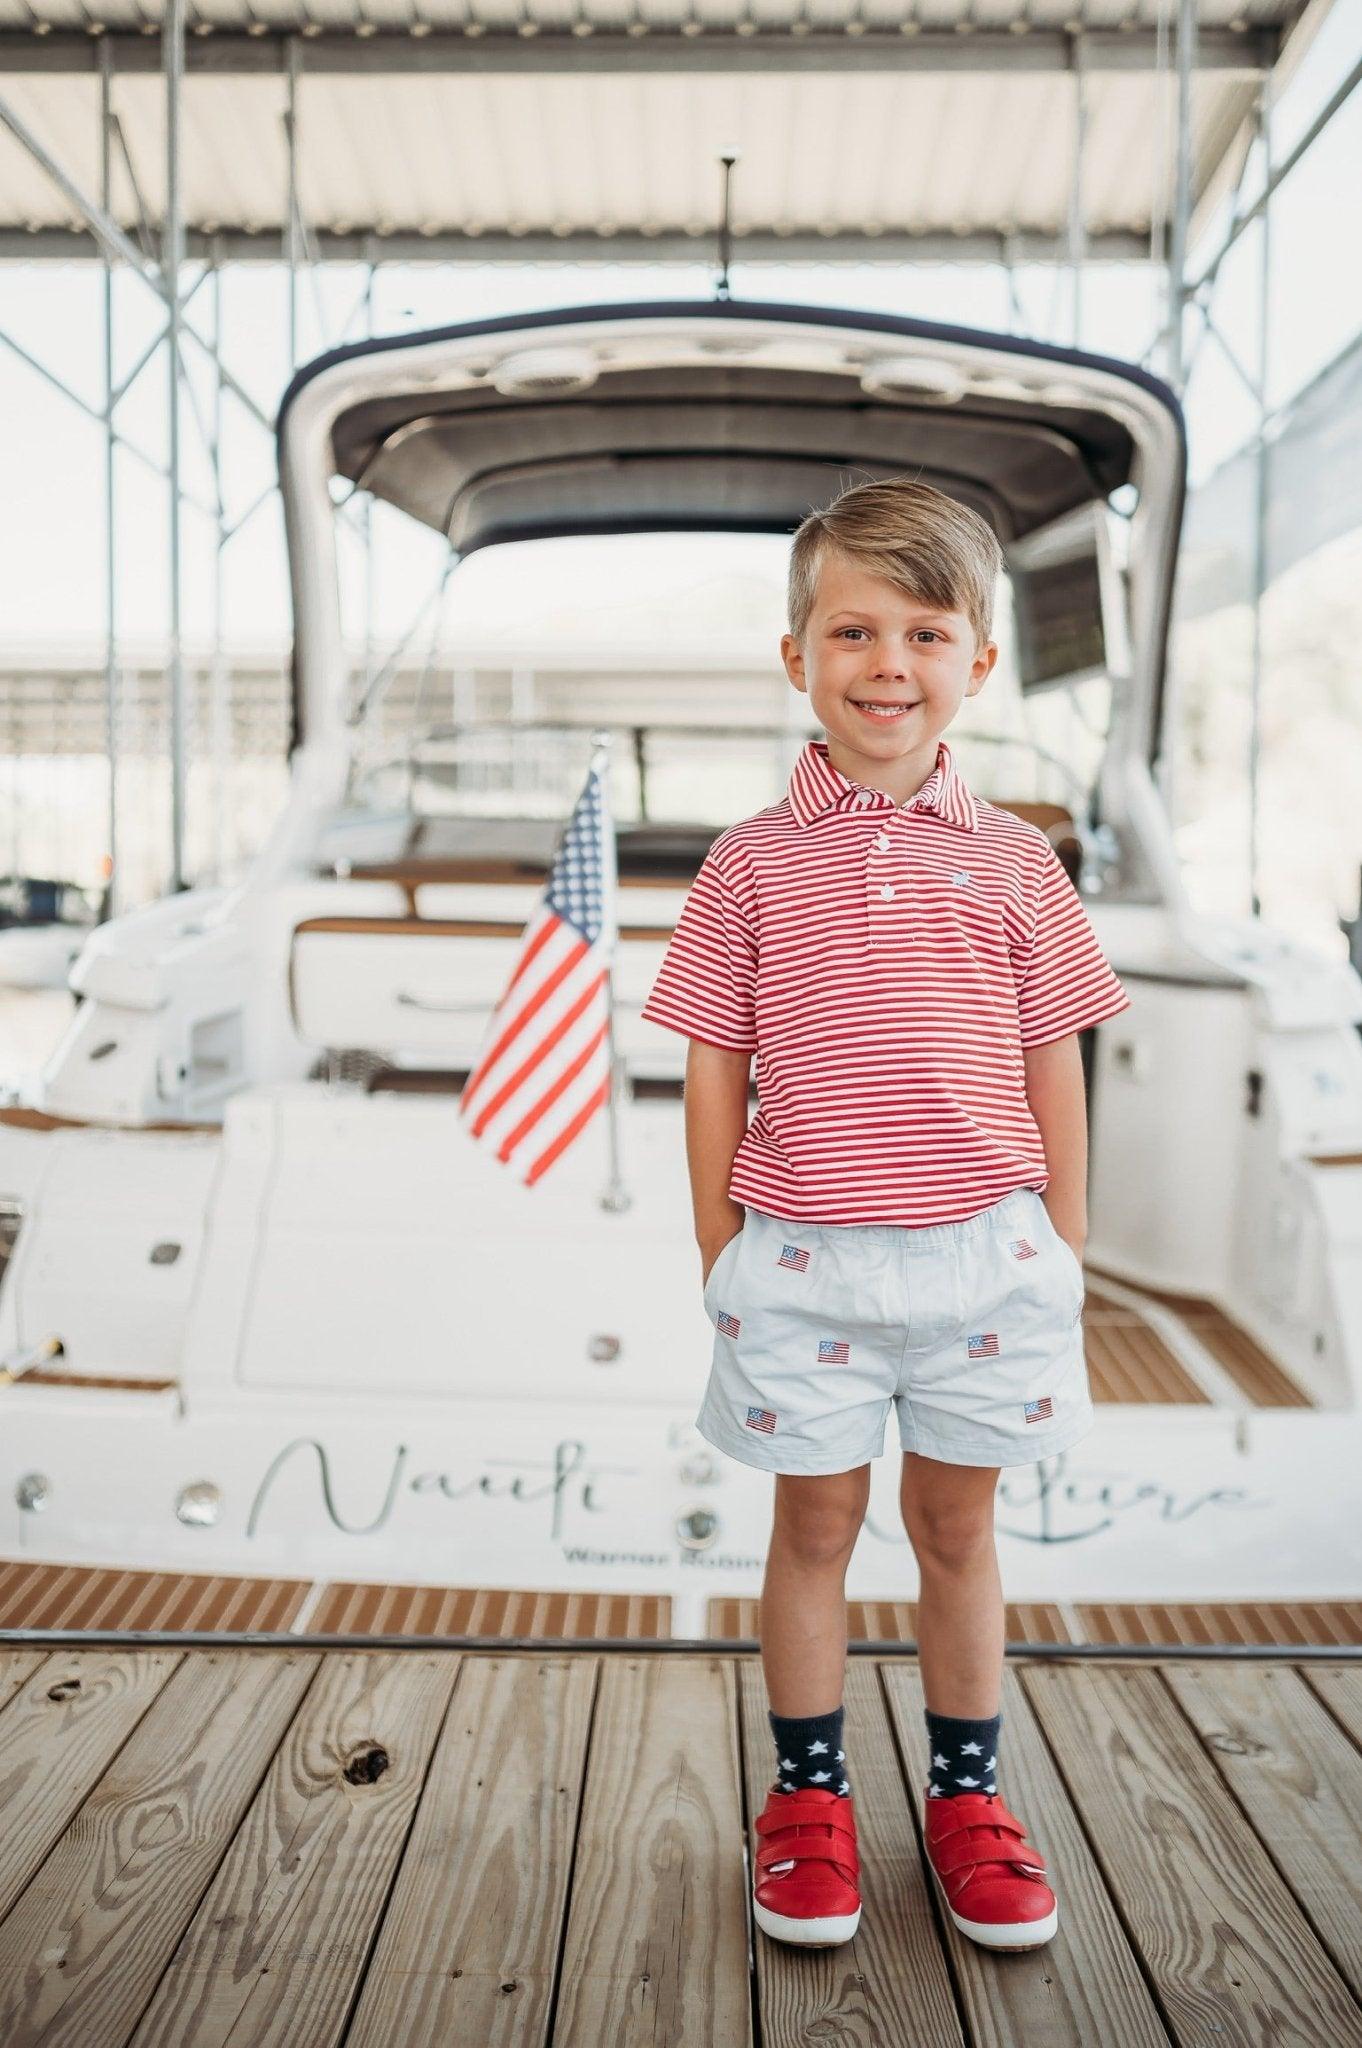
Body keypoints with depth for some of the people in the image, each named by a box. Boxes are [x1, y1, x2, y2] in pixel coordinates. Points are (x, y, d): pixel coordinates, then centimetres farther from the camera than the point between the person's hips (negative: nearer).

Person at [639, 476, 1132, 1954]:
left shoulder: (1013, 861, 3)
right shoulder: (753, 863, 0)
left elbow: (1053, 1068, 6)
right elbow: (714, 1068, 2)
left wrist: (1063, 1253, 6)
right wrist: (719, 1256, 2)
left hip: (982, 1248, 1)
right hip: (802, 1254, -1)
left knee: (956, 1522, 15)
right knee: (814, 1520, 12)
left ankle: (964, 1792, 34)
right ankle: (809, 1792, 32)